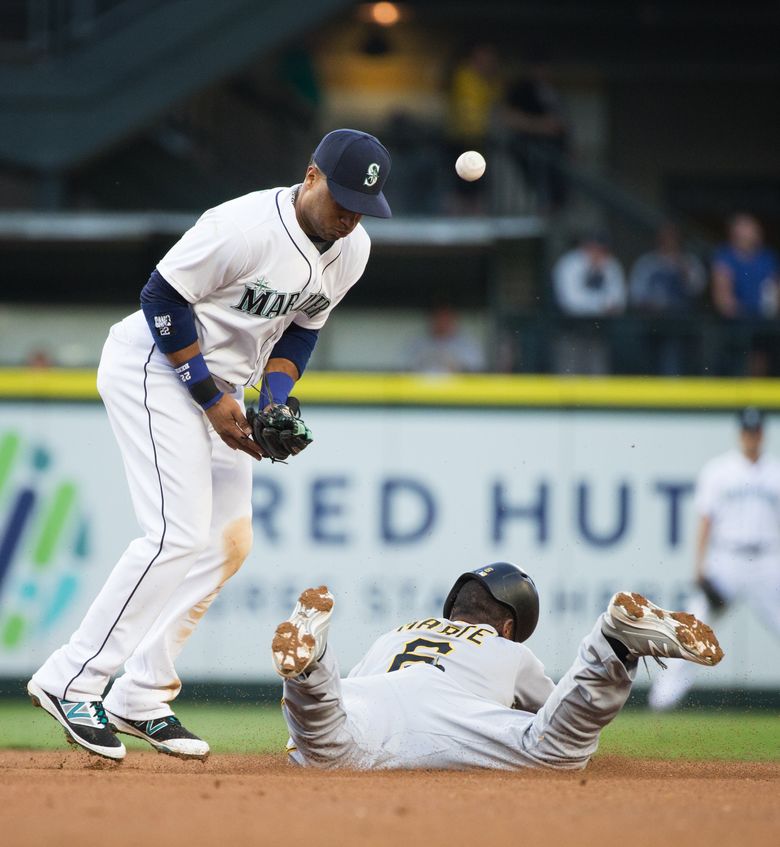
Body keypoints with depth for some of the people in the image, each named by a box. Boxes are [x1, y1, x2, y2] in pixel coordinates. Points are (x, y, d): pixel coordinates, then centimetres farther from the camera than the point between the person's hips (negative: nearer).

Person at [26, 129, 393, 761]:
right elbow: (164, 298, -21)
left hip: (218, 385, 9)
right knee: (181, 535, -18)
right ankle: (72, 681, -12)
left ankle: (143, 699, 12)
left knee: (230, 542, 5)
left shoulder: (351, 248, 0)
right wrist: (211, 398, -20)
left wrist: (276, 402, -4)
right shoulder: (247, 226, -25)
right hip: (153, 368, -9)